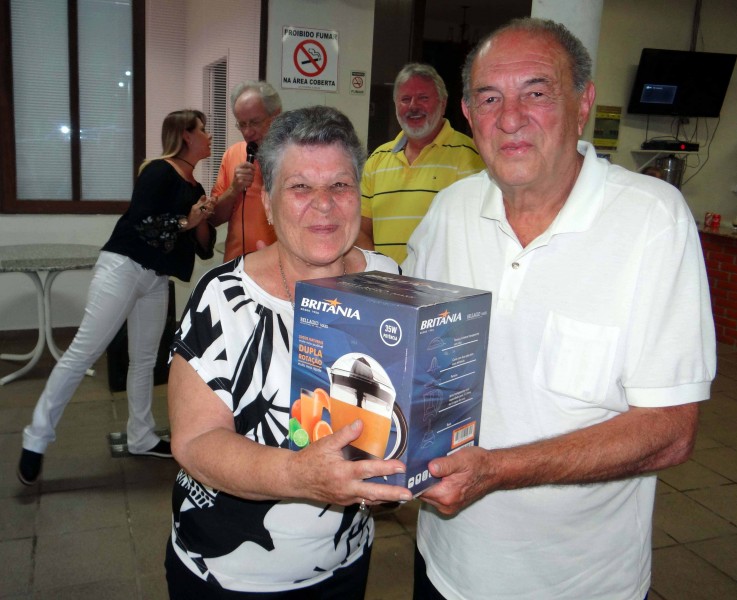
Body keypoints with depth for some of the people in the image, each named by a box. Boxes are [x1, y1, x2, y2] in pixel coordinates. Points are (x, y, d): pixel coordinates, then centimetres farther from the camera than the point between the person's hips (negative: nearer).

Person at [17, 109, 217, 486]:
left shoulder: (195, 188, 15)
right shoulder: (159, 172, -8)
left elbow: (205, 248, 13)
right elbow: (141, 223, -19)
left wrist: (202, 220, -5)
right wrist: (184, 222, -11)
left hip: (156, 280, 8)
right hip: (123, 267, -8)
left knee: (144, 360, 13)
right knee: (82, 352, -9)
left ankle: (141, 439, 24)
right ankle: (37, 438, 0)